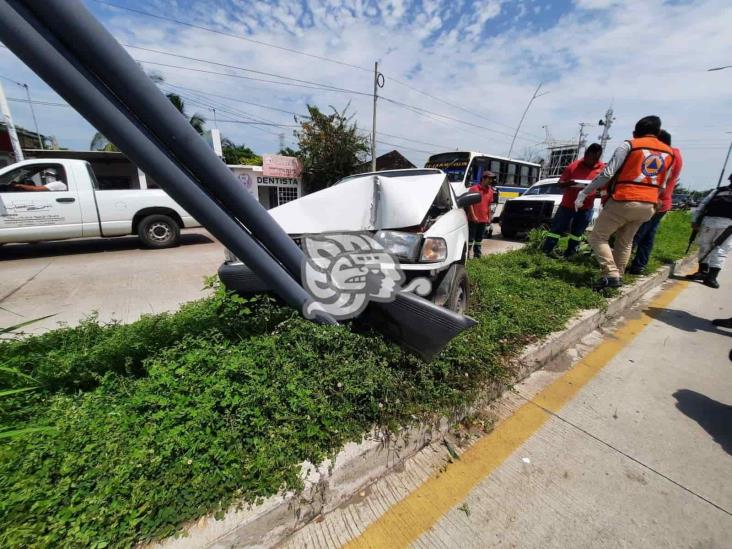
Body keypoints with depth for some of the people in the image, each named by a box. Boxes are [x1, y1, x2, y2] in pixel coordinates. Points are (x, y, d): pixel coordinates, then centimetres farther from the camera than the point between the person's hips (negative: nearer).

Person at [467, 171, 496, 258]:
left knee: (479, 238, 13)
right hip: (473, 219, -6)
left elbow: (489, 205, 17)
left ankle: (477, 254, 22)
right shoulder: (474, 188, -6)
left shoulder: (490, 191, 12)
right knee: (470, 238, -5)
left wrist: (489, 218, 13)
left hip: (483, 220, 6)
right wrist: (473, 216, -15)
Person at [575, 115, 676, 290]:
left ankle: (611, 276, -13)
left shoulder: (629, 145, -3)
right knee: (625, 242, 17)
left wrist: (583, 193, -10)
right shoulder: (669, 153, 17)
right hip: (647, 206, 7)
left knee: (598, 238, -1)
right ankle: (617, 277, 19)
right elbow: (662, 186, 19)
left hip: (623, 201, -7)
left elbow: (607, 174, -13)